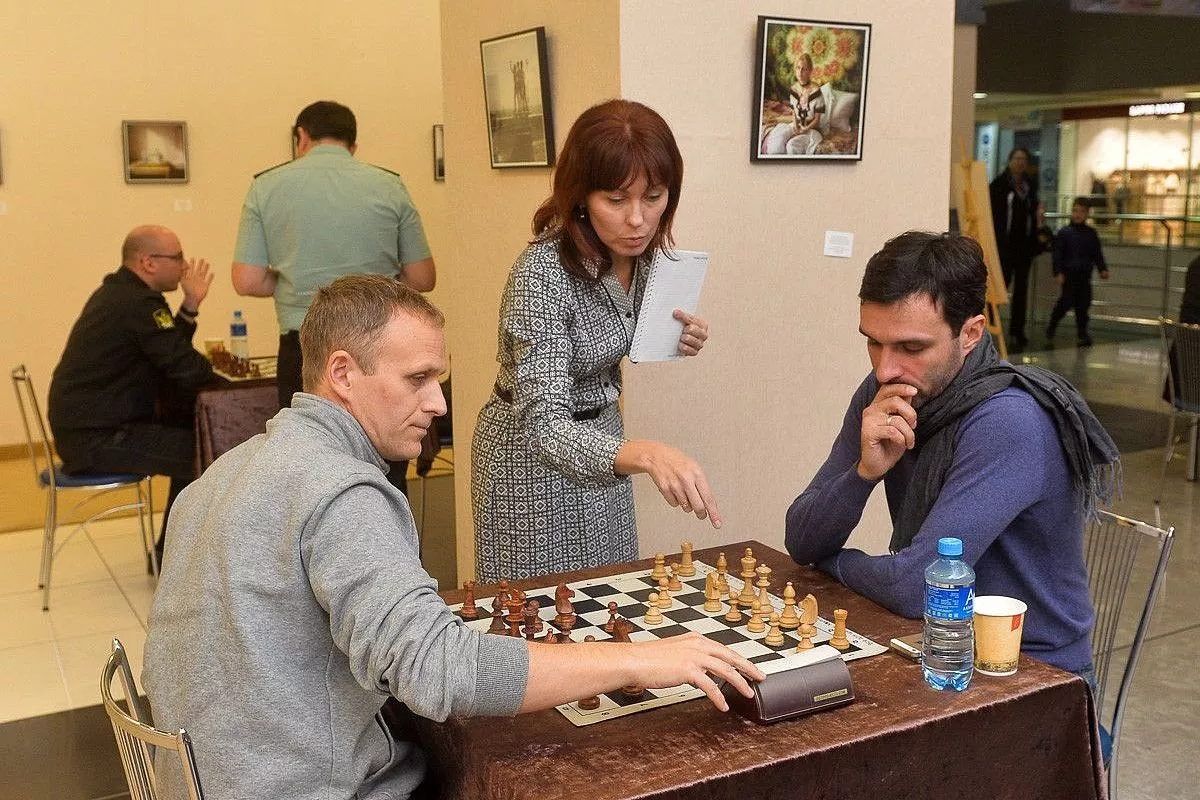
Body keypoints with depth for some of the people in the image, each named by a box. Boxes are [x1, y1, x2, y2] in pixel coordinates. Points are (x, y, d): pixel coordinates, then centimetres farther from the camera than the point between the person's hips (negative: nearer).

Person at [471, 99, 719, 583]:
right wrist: (647, 454, -55)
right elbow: (545, 427, -38)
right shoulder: (542, 275, -31)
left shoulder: (639, 252, -9)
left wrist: (673, 339, -9)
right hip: (534, 454, -7)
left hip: (601, 434, 7)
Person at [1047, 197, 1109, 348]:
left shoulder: (1091, 233, 9)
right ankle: (1051, 328, 9)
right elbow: (1058, 254, -5)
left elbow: (1097, 254, 14)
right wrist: (1058, 272, -12)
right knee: (1067, 300, -6)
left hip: (1085, 274, 4)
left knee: (1084, 302, 4)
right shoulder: (1064, 232, -2)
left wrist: (1103, 269, 3)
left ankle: (1082, 333, 11)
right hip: (1069, 273, -4)